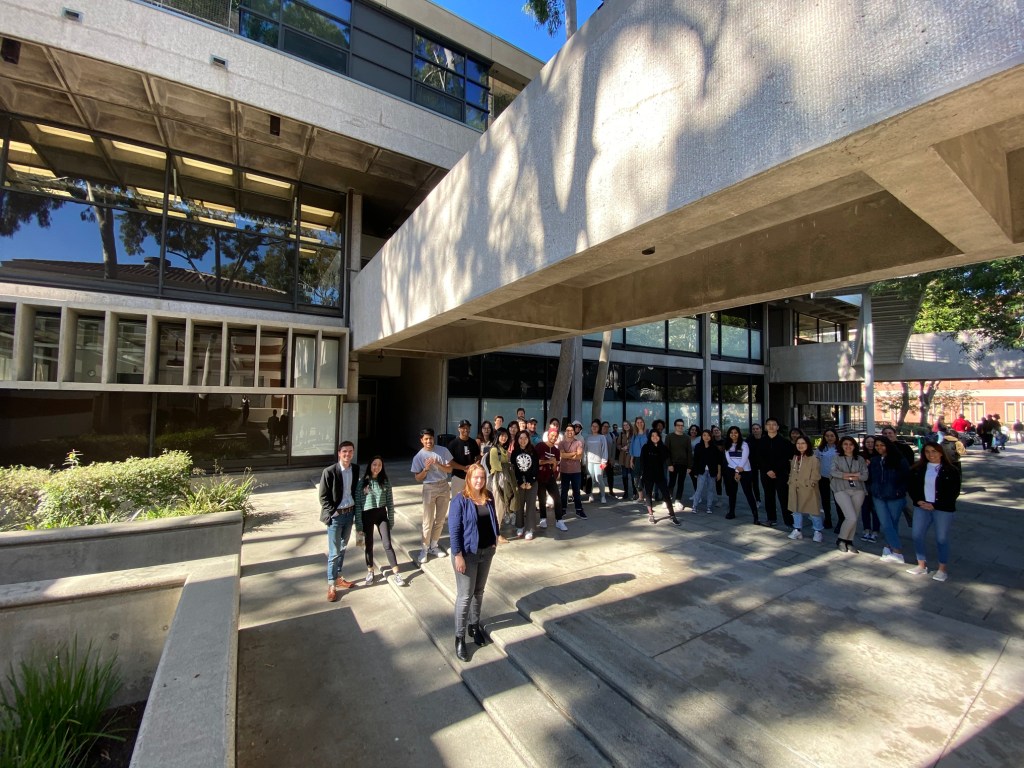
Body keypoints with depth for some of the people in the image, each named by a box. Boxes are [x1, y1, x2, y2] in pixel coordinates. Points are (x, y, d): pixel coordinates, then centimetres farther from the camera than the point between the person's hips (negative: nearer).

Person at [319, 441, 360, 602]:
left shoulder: (356, 469, -1)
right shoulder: (329, 472, -16)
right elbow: (323, 497, -10)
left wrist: (356, 511, 4)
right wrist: (333, 512, -14)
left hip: (350, 513, 5)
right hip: (335, 516, -5)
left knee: (342, 549, 18)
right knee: (334, 552, 1)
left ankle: (338, 578, 33)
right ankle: (331, 585, 15)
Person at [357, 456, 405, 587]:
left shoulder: (385, 482, -1)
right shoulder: (362, 483, -6)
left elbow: (390, 502, 3)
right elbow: (357, 504, -3)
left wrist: (391, 520, 3)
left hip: (381, 514, 1)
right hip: (367, 515, 0)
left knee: (387, 544, -1)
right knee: (368, 545, 13)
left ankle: (396, 574, 5)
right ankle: (370, 571, 32)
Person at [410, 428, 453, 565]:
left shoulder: (443, 450, -5)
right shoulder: (418, 457, -7)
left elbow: (450, 469, -3)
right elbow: (417, 478, -4)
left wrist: (437, 464, -20)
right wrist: (426, 468, -22)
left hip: (444, 486, 2)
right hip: (429, 488, -2)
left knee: (440, 520, 12)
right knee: (428, 521, 0)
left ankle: (434, 546, 27)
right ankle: (425, 549, 15)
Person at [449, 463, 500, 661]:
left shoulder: (488, 497, -1)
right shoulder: (460, 500, -18)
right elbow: (454, 530, -18)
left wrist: (495, 540, 8)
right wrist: (458, 556, -19)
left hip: (486, 552, 6)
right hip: (467, 554, -5)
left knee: (479, 591, 20)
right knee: (465, 595, 4)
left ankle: (474, 625, 39)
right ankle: (459, 637, 19)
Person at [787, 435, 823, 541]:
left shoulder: (813, 458, -13)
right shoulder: (794, 457, 10)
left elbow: (816, 475, -13)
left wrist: (809, 484, -13)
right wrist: (791, 482, 11)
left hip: (808, 490, -7)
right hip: (795, 489, 7)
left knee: (813, 511, 2)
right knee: (796, 509, 13)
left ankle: (818, 531, 17)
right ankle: (797, 530, 22)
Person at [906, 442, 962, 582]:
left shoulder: (950, 471, -5)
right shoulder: (918, 469, 4)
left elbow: (954, 492, -7)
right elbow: (910, 485, 8)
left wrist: (935, 505, -12)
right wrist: (918, 500, -8)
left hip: (943, 509, -3)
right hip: (921, 507, 3)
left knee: (941, 539, 5)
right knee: (917, 536, 5)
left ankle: (943, 569, 21)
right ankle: (922, 566, 18)